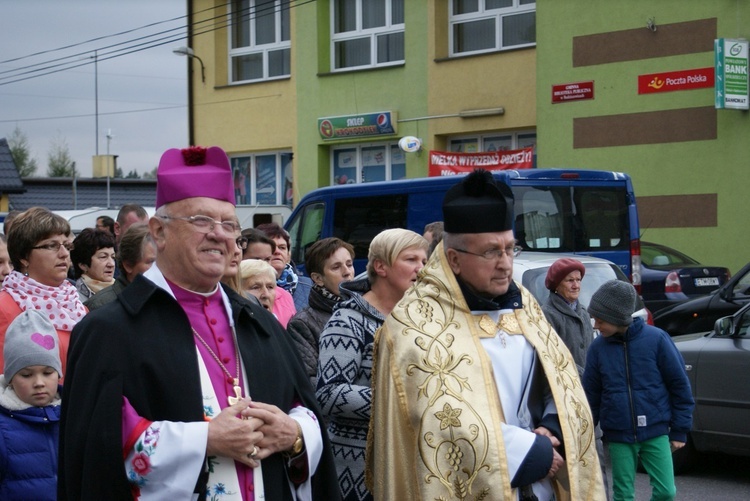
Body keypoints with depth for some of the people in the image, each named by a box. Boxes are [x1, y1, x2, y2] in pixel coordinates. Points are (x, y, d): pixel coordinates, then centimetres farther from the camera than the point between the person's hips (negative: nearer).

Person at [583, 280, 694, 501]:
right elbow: (591, 395, 7)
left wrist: (679, 430, -1)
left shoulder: (655, 338, -8)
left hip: (656, 432, -2)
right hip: (618, 436, 2)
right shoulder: (598, 347, -1)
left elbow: (679, 385, -2)